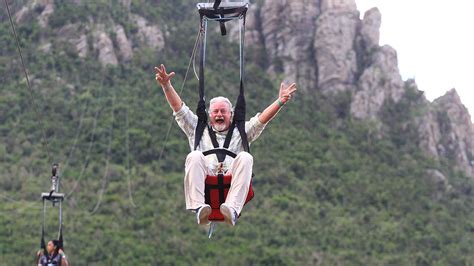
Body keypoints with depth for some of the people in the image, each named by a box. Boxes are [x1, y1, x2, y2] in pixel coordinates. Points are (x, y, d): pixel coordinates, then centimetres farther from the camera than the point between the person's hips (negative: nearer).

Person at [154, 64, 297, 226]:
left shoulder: (239, 133, 31)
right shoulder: (199, 131, 31)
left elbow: (260, 120, 17)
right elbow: (180, 110, 22)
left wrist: (280, 102, 1)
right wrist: (166, 85, 8)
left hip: (232, 186, 0)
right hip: (204, 185, 0)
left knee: (245, 158, -28)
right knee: (195, 156, -28)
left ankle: (232, 210, -47)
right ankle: (199, 209, -46)